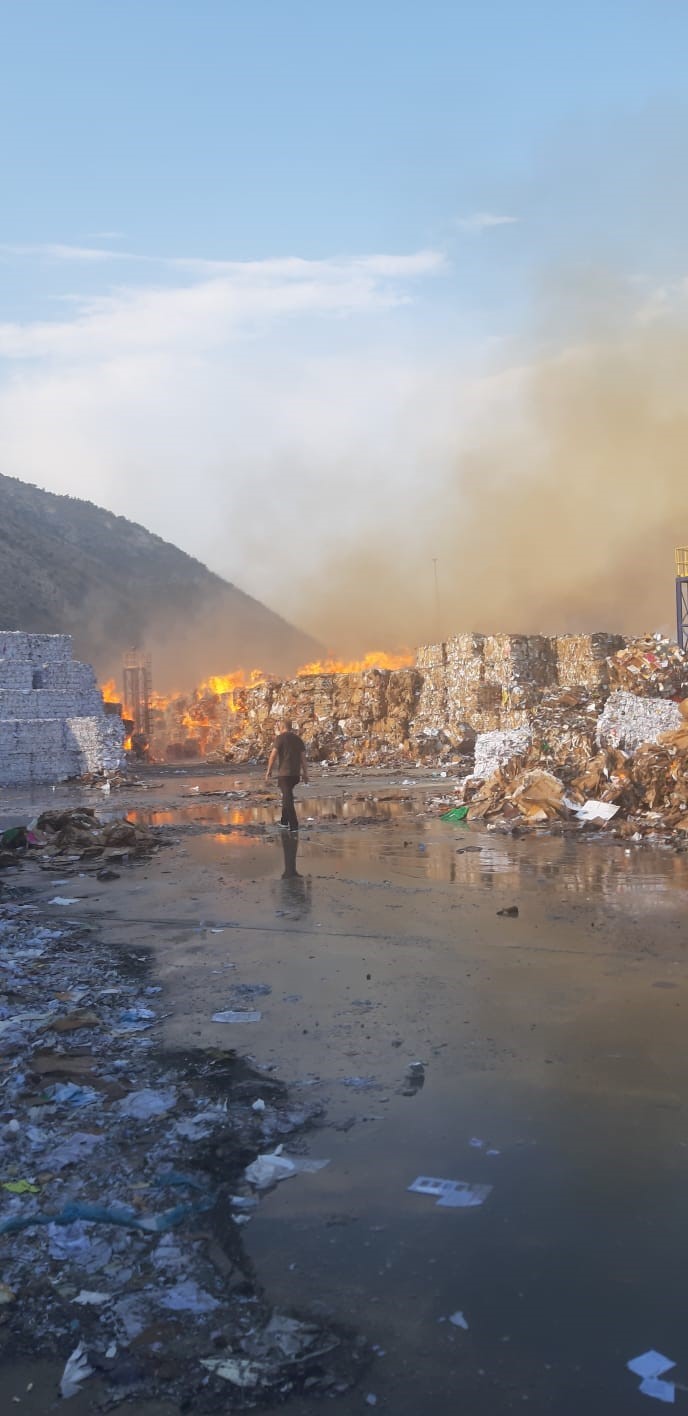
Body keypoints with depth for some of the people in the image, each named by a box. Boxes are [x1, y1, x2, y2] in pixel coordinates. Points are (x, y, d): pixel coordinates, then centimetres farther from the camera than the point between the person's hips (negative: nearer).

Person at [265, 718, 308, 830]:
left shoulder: (280, 738, -5)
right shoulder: (298, 739, 12)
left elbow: (273, 755, -12)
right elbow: (303, 757, 8)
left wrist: (269, 770, -6)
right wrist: (305, 773, 10)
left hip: (284, 773, -6)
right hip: (296, 773, 6)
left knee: (288, 798, -5)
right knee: (287, 794, 23)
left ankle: (294, 825, -10)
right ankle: (284, 821, 25)